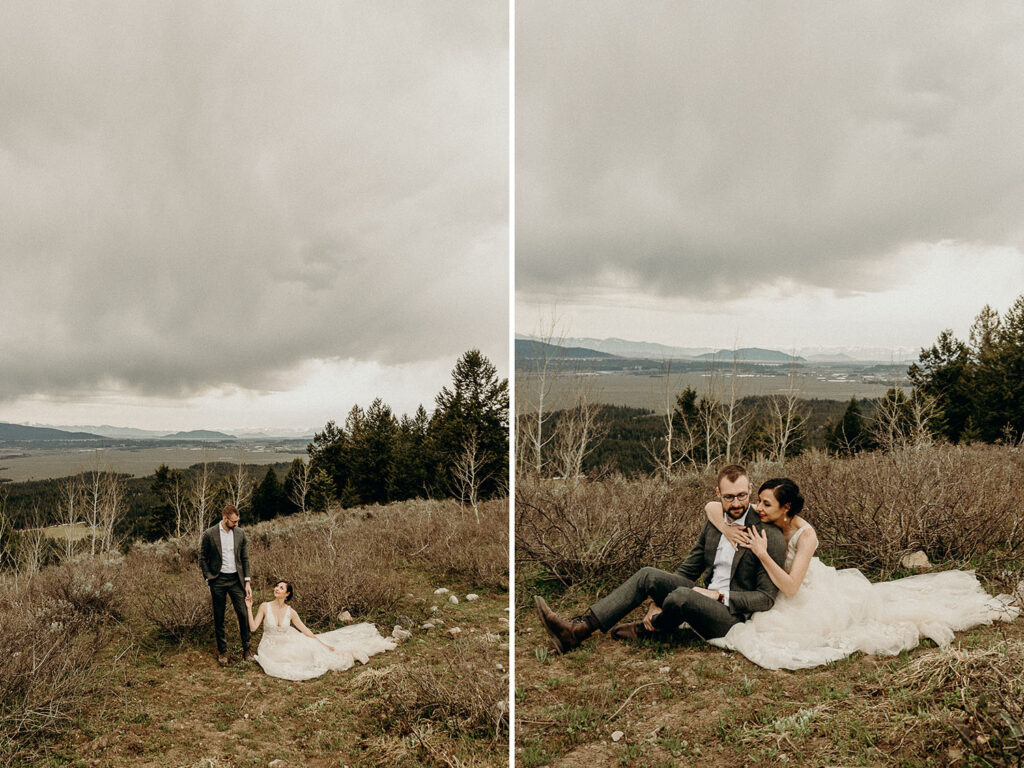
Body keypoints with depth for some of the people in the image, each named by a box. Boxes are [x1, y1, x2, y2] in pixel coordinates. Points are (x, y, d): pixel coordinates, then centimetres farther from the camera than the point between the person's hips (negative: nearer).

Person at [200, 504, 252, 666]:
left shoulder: (240, 533, 2)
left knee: (243, 615, -1)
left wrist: (247, 581, 3)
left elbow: (245, 558, 7)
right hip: (218, 580, -2)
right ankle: (222, 652, 19)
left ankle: (246, 650, 12)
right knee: (219, 618, 7)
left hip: (236, 579, 2)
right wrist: (209, 579, -5)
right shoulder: (209, 534, -7)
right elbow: (202, 558, 1)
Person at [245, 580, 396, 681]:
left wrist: (322, 643, -2)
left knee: (312, 648, -11)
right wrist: (249, 609, -21)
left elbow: (305, 631, 0)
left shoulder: (290, 612, -6)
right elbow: (253, 627, -13)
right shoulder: (265, 607, -10)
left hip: (287, 645, 2)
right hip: (270, 648, -2)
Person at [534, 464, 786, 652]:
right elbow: (687, 570, 10)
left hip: (733, 618, -7)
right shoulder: (714, 523, 10)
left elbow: (766, 597, -14)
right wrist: (659, 604, -3)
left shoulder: (769, 535, -13)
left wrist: (720, 596, -21)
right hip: (707, 597, 8)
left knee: (681, 595, -35)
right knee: (647, 575, -10)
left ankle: (645, 630, 1)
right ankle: (578, 630, -16)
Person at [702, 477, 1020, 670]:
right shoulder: (759, 521, -21)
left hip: (813, 595, -6)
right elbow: (712, 507, -20)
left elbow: (790, 587, -37)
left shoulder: (804, 534, -35)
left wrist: (762, 553, -46)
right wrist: (727, 529, -41)